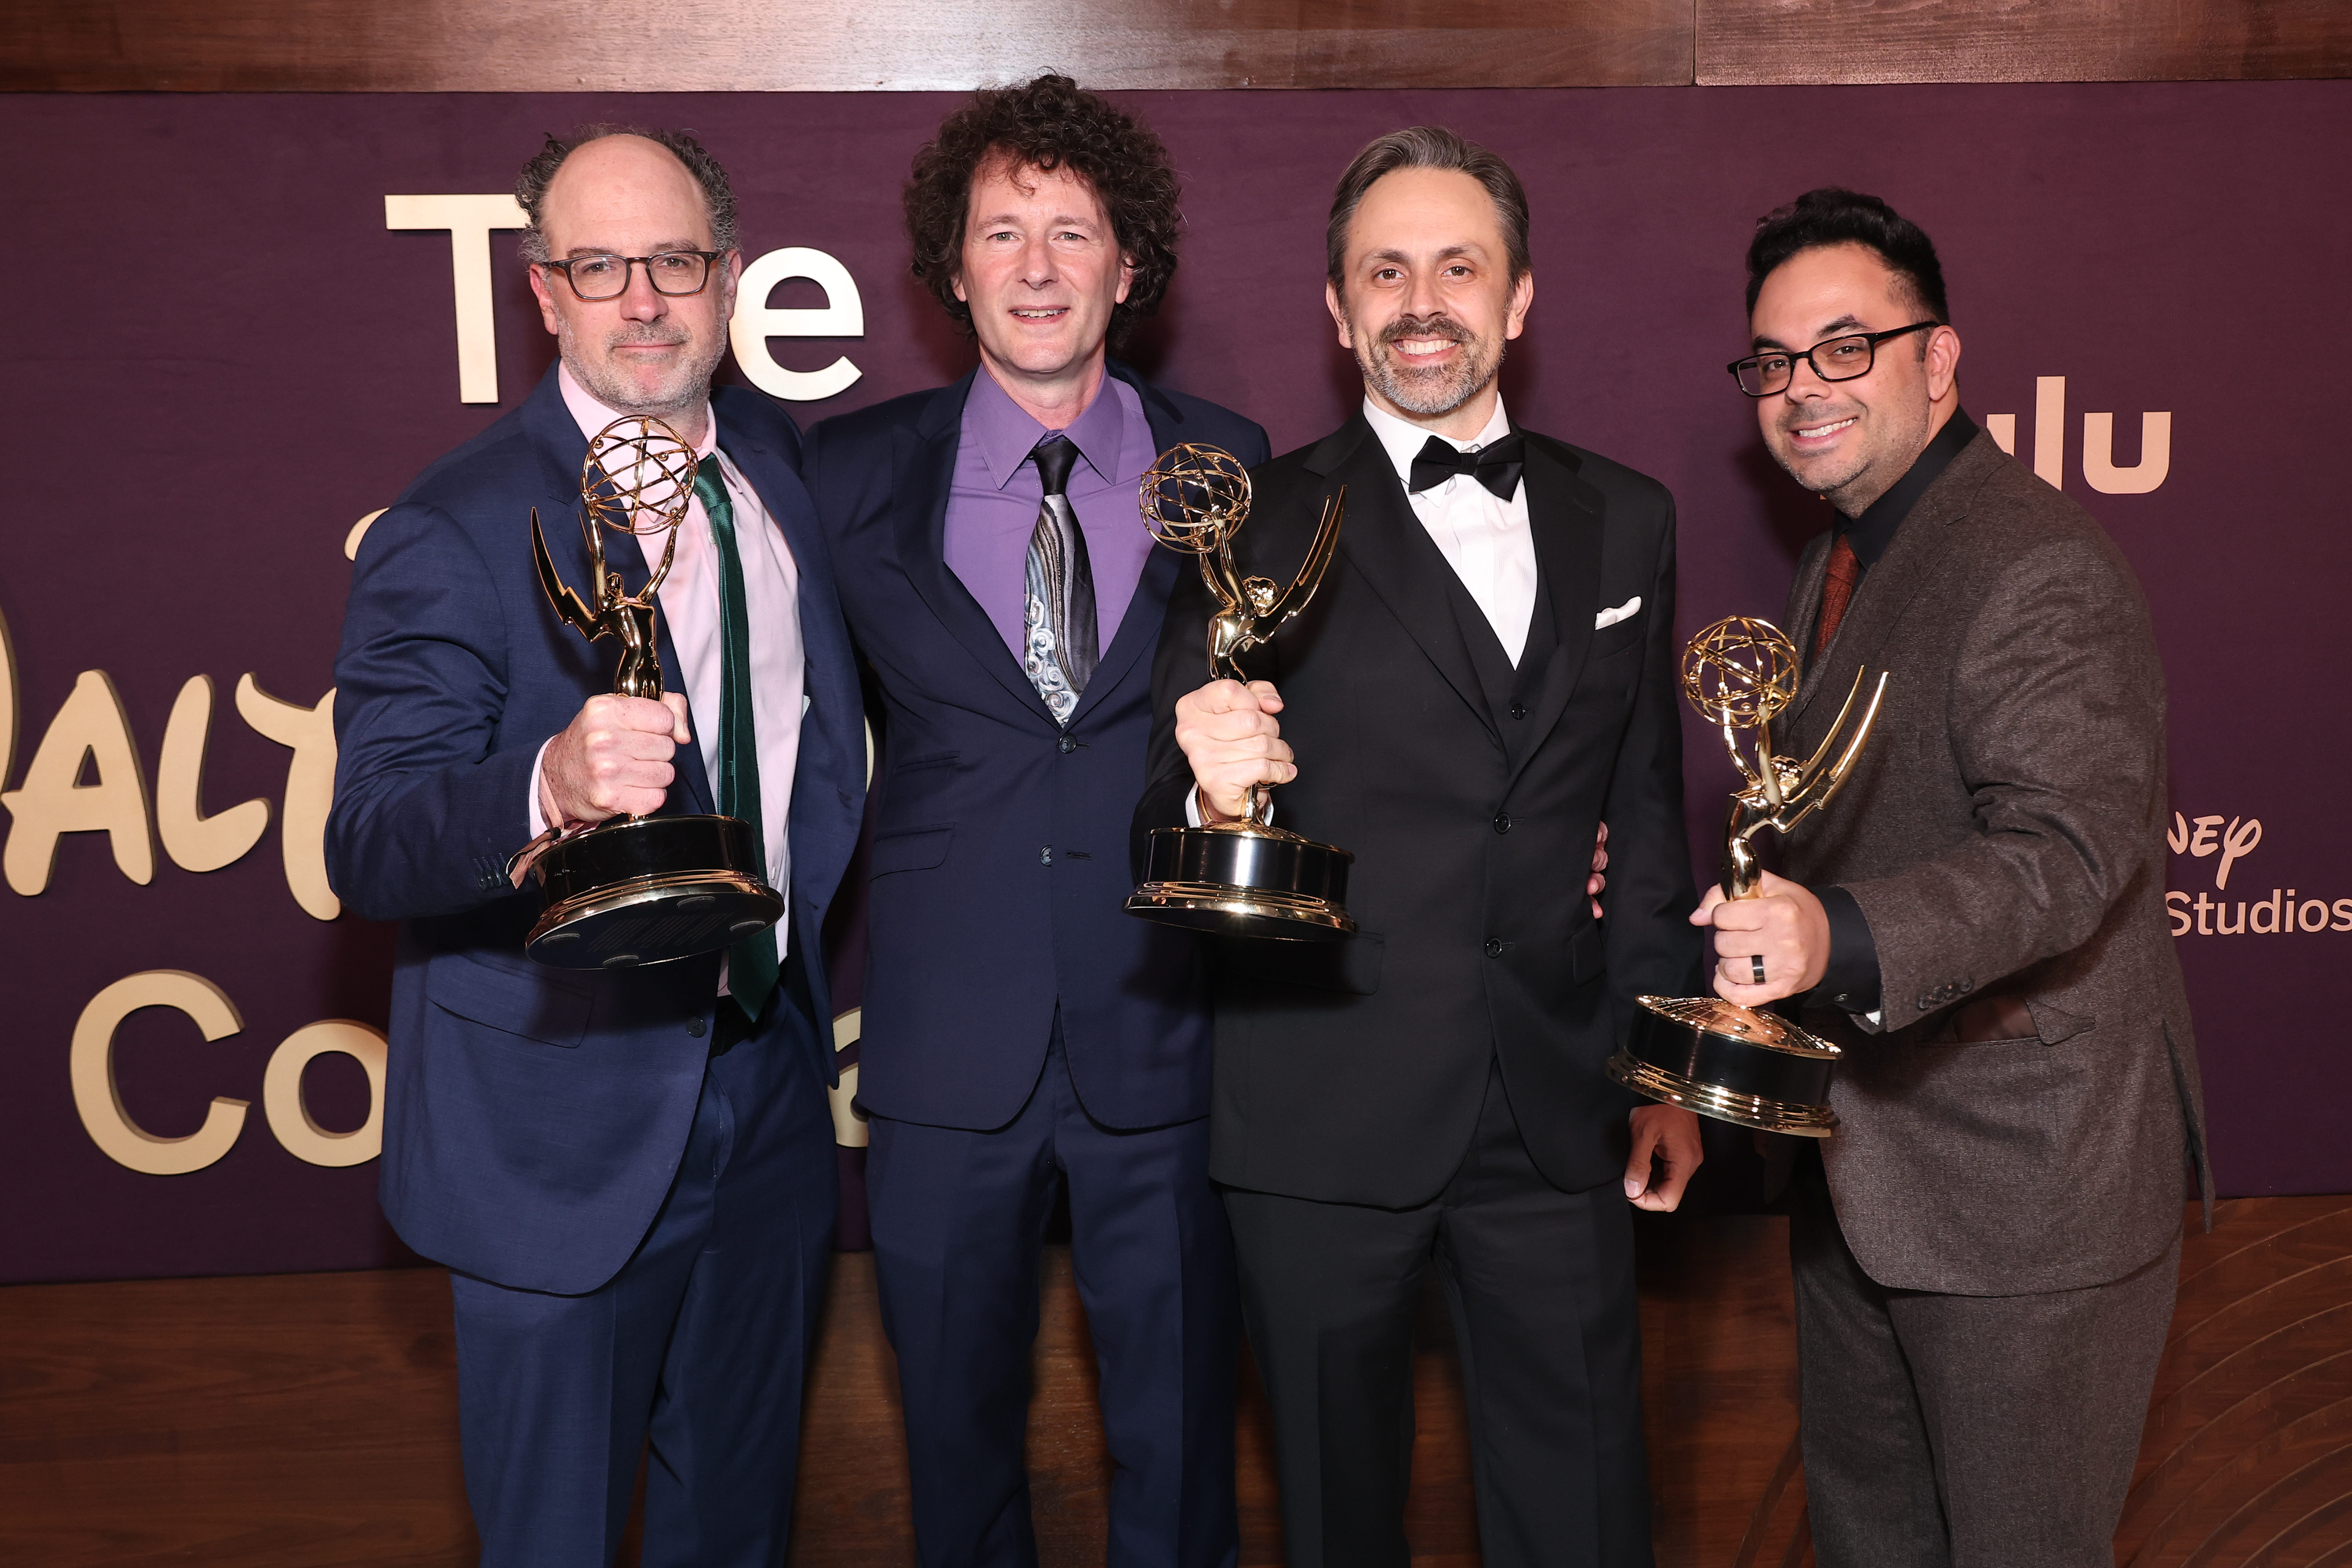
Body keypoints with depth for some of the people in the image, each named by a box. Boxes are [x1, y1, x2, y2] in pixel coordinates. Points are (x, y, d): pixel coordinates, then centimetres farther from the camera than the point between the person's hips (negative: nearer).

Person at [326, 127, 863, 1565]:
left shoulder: (779, 460, 3)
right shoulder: (453, 532, -16)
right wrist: (550, 787, -42)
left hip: (770, 1097, 6)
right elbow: (369, 846, -23)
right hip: (563, 1131, -5)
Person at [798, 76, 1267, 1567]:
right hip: (946, 1049, 1)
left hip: (1166, 1047, 0)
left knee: (1180, 1444, 14)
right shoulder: (858, 474, 1)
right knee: (957, 1435, 17)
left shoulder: (1228, 466, 1)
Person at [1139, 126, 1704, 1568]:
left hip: (1561, 1116, 3)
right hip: (1326, 1114, -3)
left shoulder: (1625, 520, 8)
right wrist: (1213, 795, -30)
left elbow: (1647, 812, 12)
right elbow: (1173, 821, -7)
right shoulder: (1258, 528, -4)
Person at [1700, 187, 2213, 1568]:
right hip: (1859, 1168, 9)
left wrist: (1845, 937, -47)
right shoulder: (1842, 563, 12)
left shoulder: (2043, 570, -20)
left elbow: (2067, 849, -32)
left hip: (2024, 1190, -9)